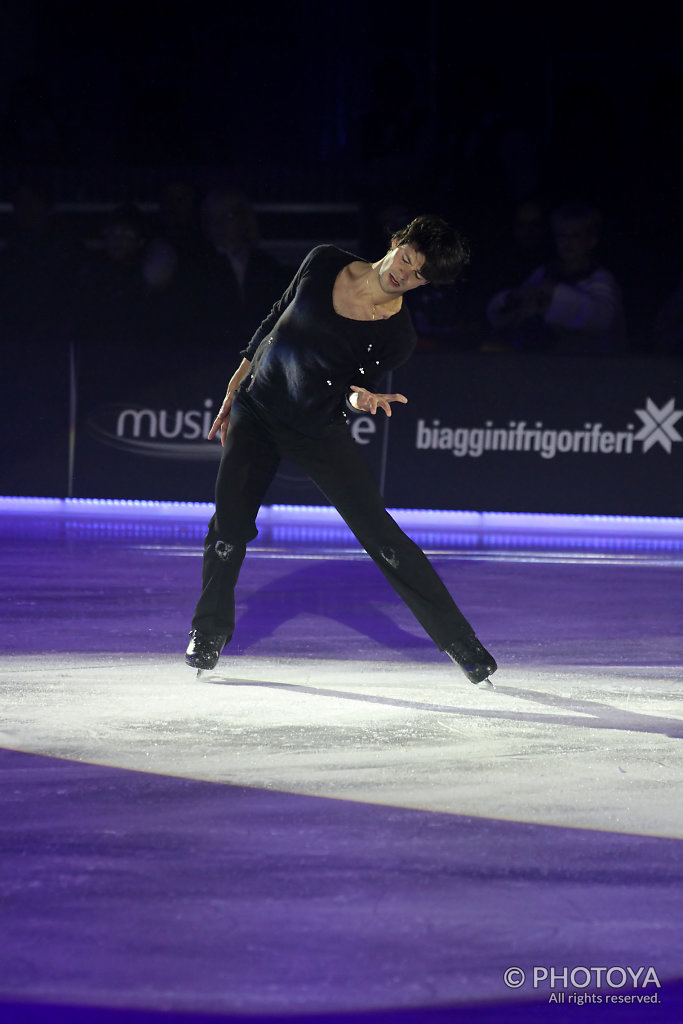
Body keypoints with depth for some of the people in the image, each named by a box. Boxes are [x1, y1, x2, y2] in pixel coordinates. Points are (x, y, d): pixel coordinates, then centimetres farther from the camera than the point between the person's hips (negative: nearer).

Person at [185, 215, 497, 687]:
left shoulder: (397, 335, -14)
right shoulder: (324, 263, -8)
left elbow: (359, 386, -6)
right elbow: (275, 321, 4)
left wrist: (360, 398, -32)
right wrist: (234, 390, 9)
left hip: (321, 431, -2)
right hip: (255, 411, 2)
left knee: (381, 535, -7)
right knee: (228, 526, -6)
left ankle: (461, 642, 1)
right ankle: (209, 633, 18)